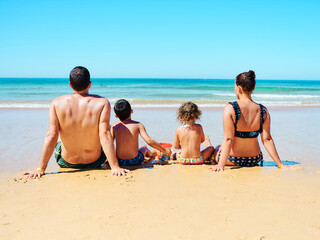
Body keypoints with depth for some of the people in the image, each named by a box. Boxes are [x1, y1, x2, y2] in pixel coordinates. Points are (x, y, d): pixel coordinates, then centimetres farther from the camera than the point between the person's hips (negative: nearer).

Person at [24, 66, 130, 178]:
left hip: (66, 163, 1)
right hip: (94, 163, -1)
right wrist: (115, 167, -24)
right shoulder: (102, 103, -18)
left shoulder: (56, 103, -14)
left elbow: (51, 136, -19)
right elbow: (105, 135, -25)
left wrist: (40, 169, -16)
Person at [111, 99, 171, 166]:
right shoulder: (137, 125, -9)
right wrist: (164, 150, -5)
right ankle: (151, 154, 61)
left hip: (120, 162, 2)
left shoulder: (114, 126, -3)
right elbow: (149, 141, -15)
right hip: (135, 161, -1)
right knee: (144, 147, 30)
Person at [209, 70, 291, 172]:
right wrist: (280, 164, -1)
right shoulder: (263, 111, -10)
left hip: (233, 159, -4)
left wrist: (220, 165, -19)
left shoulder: (230, 109, -21)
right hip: (254, 160, 4)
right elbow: (267, 140, -9)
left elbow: (228, 139, -22)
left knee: (218, 148, 28)